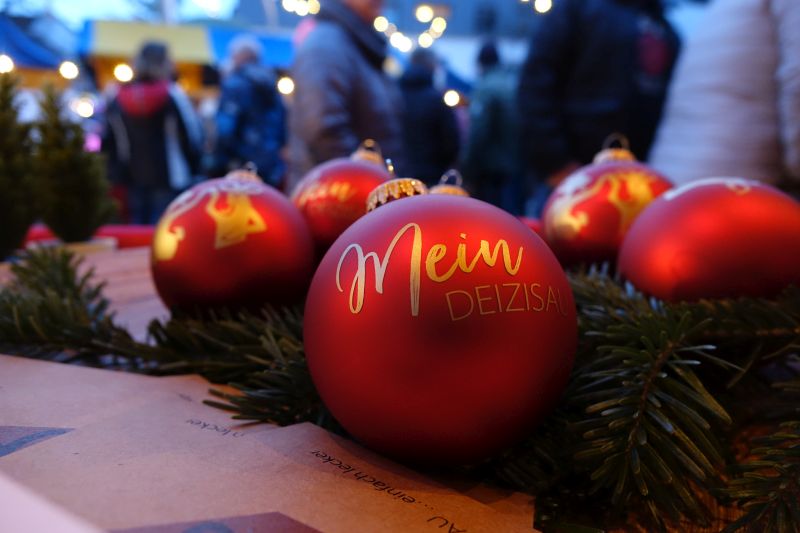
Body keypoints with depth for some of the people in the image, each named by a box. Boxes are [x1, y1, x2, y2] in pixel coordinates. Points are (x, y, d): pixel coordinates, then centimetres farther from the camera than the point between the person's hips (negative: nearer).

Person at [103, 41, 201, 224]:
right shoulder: (171, 95, -9)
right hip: (169, 178, -5)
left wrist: (116, 174, 14)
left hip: (133, 178, 6)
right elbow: (190, 135, -8)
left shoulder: (118, 98, 8)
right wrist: (192, 169, 5)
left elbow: (108, 142, 9)